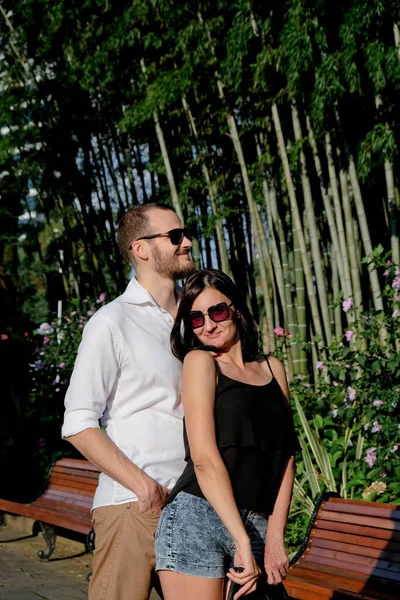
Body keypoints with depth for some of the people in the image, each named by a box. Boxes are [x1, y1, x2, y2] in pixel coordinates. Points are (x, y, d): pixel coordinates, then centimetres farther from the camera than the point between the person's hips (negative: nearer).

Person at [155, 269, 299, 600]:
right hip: (198, 521, -4)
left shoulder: (272, 368, 13)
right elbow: (204, 458, -10)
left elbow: (286, 455, 8)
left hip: (257, 525, 4)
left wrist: (275, 536, -2)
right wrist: (242, 541, -15)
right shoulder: (199, 361, 0)